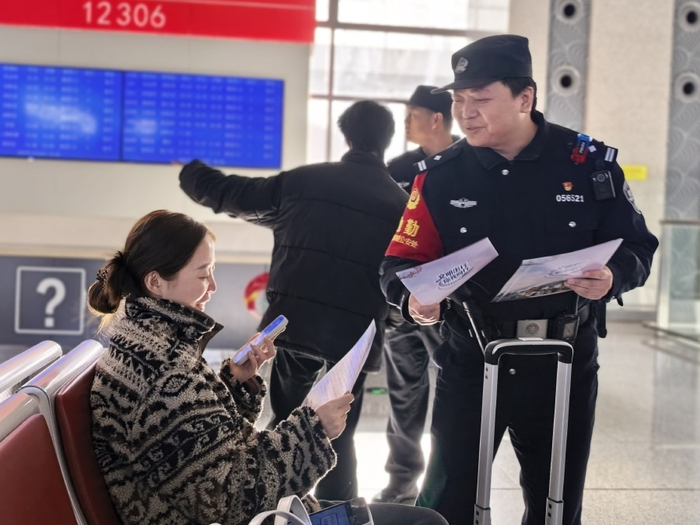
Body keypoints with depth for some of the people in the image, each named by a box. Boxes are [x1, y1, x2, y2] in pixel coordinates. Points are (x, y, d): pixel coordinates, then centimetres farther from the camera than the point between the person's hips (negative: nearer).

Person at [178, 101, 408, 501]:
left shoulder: (301, 180, 4)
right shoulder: (400, 202, 1)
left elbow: (232, 195, 15)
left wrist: (191, 173, 32)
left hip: (295, 323, 1)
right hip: (355, 332, -1)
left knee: (285, 426, 17)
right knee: (338, 435, 13)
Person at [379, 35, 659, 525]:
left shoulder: (591, 162, -6)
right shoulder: (440, 176, -5)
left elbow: (636, 247, 0)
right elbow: (402, 262, -3)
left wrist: (613, 276, -22)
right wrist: (413, 299, -25)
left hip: (564, 365, 1)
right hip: (469, 365, 0)